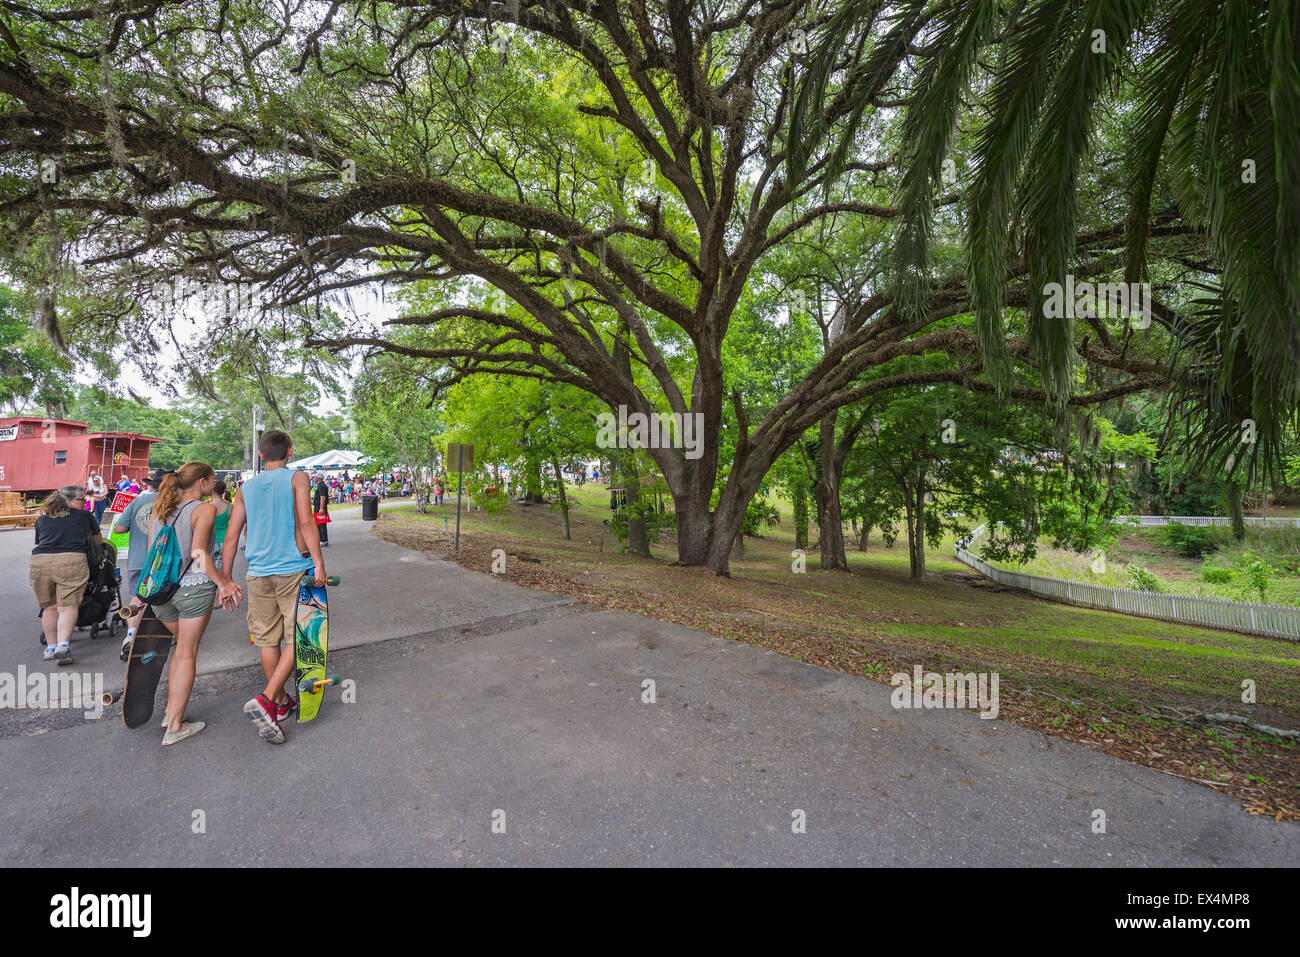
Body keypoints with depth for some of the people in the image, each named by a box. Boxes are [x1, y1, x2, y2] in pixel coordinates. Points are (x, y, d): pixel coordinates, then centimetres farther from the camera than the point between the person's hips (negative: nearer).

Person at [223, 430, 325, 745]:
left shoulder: (247, 487, 10)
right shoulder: (297, 478, -4)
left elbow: (232, 535, 9)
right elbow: (305, 521, -15)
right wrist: (319, 563, -13)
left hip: (258, 573, 5)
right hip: (293, 570, -5)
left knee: (268, 639, 13)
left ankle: (280, 701, 27)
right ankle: (266, 699, -9)